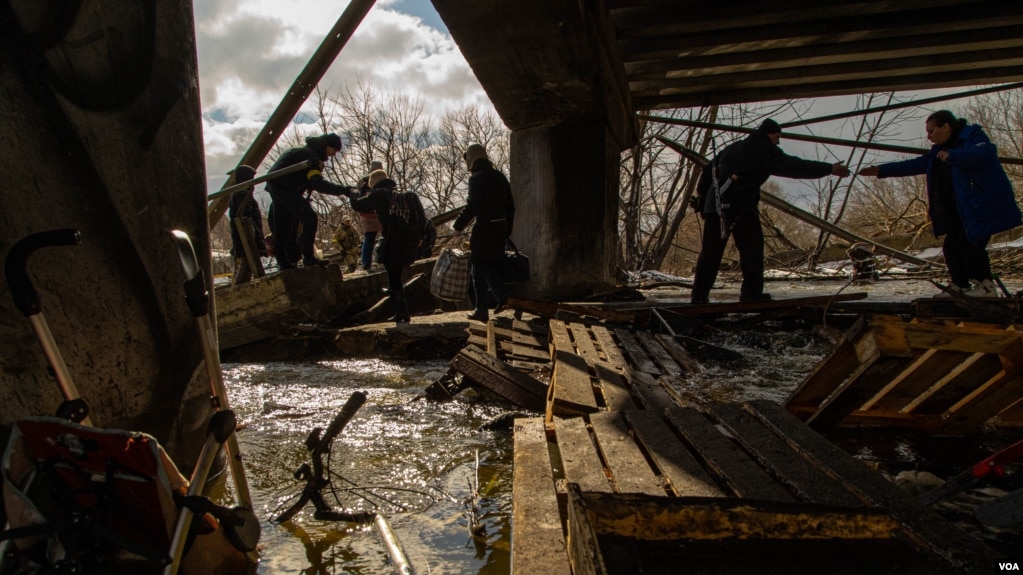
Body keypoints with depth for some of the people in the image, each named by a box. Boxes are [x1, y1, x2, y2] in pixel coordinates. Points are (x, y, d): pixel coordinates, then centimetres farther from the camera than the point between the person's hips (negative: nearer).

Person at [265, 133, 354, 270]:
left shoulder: (308, 151, 15)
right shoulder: (312, 156, -18)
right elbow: (318, 184, -29)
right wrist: (343, 190, -32)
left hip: (276, 186, 11)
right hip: (284, 188, -11)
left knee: (282, 228, 14)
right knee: (310, 217, -17)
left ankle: (284, 262, 21)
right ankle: (308, 257, -19)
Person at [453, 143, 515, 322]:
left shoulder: (477, 178, -10)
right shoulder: (500, 176, 12)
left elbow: (472, 206, -19)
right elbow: (510, 206, 15)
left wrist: (457, 225, -8)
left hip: (483, 229, -7)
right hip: (501, 228, 7)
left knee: (479, 270, 3)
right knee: (493, 266, 19)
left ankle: (482, 311, 6)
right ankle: (502, 295, 1)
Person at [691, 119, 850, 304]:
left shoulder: (731, 148, 25)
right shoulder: (764, 150, 2)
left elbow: (709, 170, 25)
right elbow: (794, 166, -5)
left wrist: (702, 196, 28)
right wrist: (830, 169, -2)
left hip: (716, 207, 7)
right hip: (742, 208, -7)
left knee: (710, 252, 7)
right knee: (751, 248, 1)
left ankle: (699, 295, 7)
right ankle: (752, 292, -4)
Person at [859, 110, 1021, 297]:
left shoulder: (972, 136, -10)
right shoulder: (940, 149, 15)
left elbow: (986, 154, -30)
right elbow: (915, 165, 15)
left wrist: (952, 156, -34)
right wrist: (881, 170, 9)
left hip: (983, 205, -9)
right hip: (960, 210, 9)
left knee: (970, 243, -15)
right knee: (951, 246, 6)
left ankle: (985, 285, -4)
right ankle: (960, 286, 15)